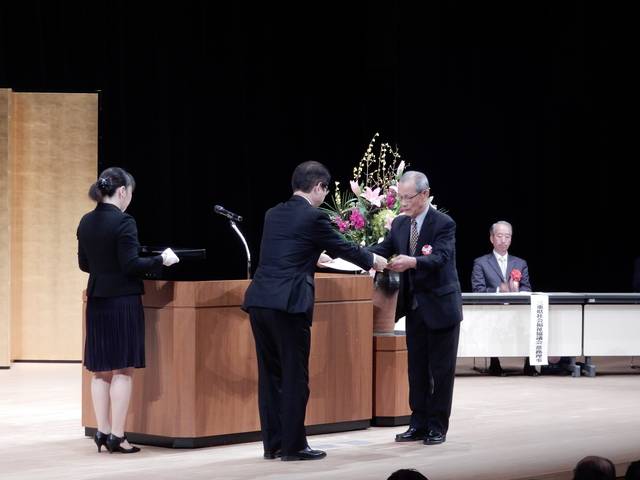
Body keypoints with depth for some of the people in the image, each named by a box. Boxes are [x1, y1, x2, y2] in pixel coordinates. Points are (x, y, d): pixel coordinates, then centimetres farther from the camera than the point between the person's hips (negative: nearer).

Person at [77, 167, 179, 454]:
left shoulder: (86, 222, 6)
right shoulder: (123, 222, -15)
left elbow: (84, 264, 13)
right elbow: (131, 266, -18)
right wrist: (162, 260, -6)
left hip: (97, 301, 7)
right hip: (123, 301, -7)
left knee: (101, 370, 12)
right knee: (123, 370, -1)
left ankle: (102, 431, 13)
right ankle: (117, 436, -1)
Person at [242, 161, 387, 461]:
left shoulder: (273, 214, 17)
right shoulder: (314, 217, -5)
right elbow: (342, 247, 7)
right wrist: (373, 261, 25)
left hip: (259, 301, 7)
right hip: (289, 304, -7)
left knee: (270, 375, 13)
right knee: (294, 377, 2)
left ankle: (272, 444, 16)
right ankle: (292, 446, 5)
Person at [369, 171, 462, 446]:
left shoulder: (444, 224, -13)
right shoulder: (399, 224, 7)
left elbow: (440, 257, -27)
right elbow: (384, 249, 3)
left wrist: (412, 262, -44)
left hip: (441, 307, -6)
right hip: (414, 307, 6)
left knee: (441, 369, 0)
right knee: (417, 368, 10)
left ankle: (438, 426, 7)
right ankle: (419, 424, 16)